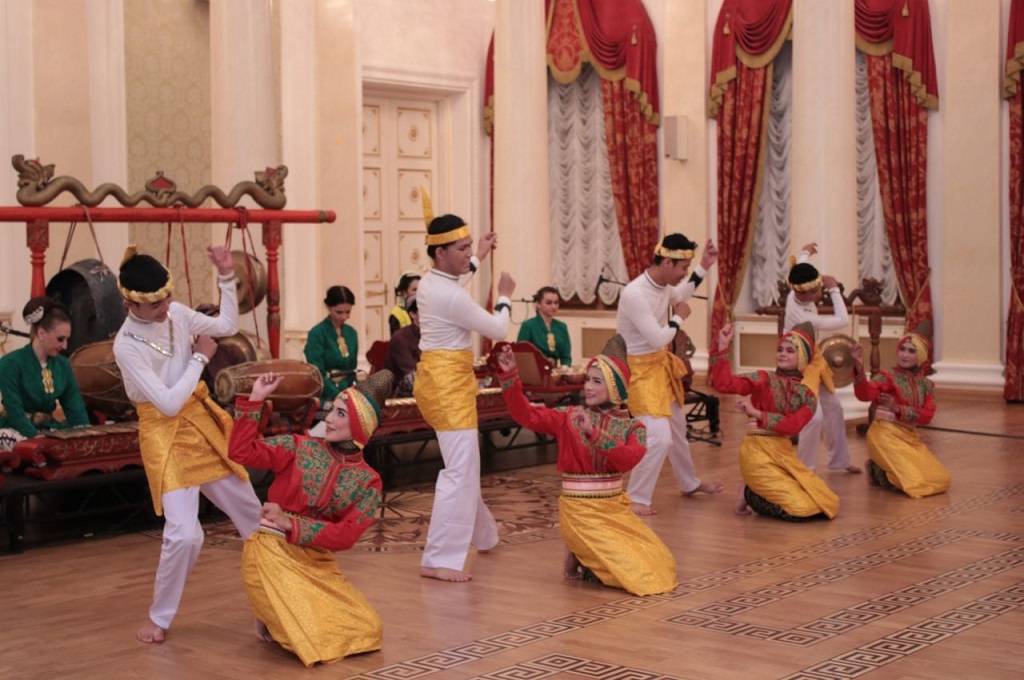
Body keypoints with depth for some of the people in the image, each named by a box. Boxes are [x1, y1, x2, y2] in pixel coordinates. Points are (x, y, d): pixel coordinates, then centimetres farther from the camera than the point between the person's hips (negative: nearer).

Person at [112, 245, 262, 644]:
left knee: (254, 514, 15)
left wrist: (226, 277, -1)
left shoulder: (177, 314, -3)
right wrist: (200, 358, -13)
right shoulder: (126, 346, -20)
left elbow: (228, 326, 11)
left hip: (203, 423, 6)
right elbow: (168, 403, -22)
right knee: (185, 533, -17)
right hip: (166, 436, -6)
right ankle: (159, 618, 6)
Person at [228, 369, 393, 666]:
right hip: (273, 556, -4)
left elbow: (346, 535, -10)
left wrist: (289, 523, -19)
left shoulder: (368, 482, 1)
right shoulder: (300, 447, -3)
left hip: (319, 564, 4)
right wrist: (255, 399, -18)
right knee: (314, 643, -17)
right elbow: (240, 452, -11)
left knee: (369, 630, -1)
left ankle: (285, 617, 19)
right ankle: (273, 623, 15)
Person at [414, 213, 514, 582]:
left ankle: (482, 534, 42)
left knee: (465, 464, 24)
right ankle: (438, 560, -12)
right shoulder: (452, 297, -22)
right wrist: (505, 297, 9)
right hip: (448, 383, -10)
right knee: (460, 470, -11)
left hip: (440, 379, 10)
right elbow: (498, 330, -9)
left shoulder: (429, 282, 7)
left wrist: (478, 258, 41)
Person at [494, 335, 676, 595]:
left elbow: (628, 460, -20)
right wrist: (509, 375, -24)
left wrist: (595, 432, -32)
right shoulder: (568, 417, -3)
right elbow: (525, 414, -13)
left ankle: (588, 554, 20)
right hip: (581, 511, -4)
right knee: (632, 574, -12)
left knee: (661, 567, 7)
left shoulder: (631, 427, 0)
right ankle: (580, 559, 13)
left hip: (617, 509, 4)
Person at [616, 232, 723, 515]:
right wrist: (679, 317, -12)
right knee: (659, 436, -17)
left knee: (677, 426, 24)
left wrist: (703, 269, 13)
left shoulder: (664, 285, -4)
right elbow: (658, 339, -29)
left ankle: (690, 484, 44)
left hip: (660, 365, 9)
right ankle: (635, 499, -4)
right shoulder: (635, 295, -31)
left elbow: (678, 297, 22)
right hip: (641, 370, -9)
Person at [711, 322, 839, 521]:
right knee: (802, 509, -18)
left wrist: (756, 413, -21)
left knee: (829, 505, 2)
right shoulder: (763, 379, -2)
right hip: (758, 453, -6)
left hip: (785, 454, 6)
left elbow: (792, 425, -11)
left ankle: (761, 494, 13)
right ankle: (751, 495, 7)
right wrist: (723, 347, -26)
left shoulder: (808, 395, 9)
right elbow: (724, 384, -18)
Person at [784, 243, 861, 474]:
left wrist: (805, 253, 30)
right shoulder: (805, 318, -37)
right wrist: (834, 290, -20)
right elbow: (843, 320, -28)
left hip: (814, 362, 10)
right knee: (814, 416, -20)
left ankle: (839, 460, 29)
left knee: (833, 408, 16)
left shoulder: (795, 294, -15)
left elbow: (800, 271, 12)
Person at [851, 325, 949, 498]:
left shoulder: (926, 385, 10)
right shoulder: (888, 377, -7)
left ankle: (884, 468, 16)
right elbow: (865, 394, -27)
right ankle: (879, 471, 10)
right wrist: (859, 368, -46)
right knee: (914, 480, -19)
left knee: (940, 479, 1)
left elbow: (927, 415, -4)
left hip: (910, 437, 6)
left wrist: (897, 408, -20)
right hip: (886, 435, -6)